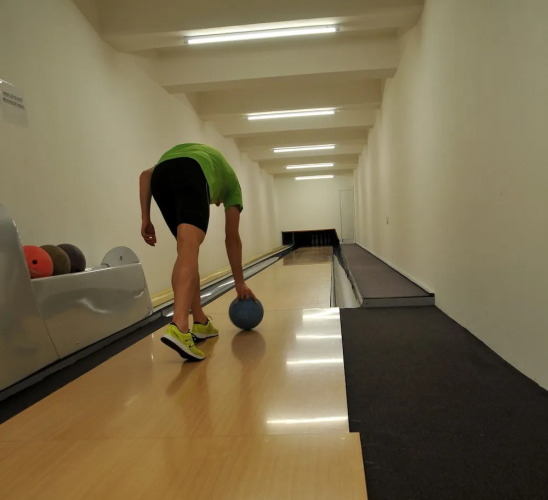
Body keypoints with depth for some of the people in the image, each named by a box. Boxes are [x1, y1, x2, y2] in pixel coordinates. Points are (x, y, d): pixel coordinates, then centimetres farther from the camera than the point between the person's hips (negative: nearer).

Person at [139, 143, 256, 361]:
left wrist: (145, 218, 17)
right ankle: (178, 329, -38)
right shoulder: (230, 182, 35)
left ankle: (200, 323, 21)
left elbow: (146, 175, 24)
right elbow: (232, 239, 32)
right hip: (192, 173, -4)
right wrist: (240, 283, 38)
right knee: (189, 249, -18)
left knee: (187, 250, 16)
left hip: (161, 174, 5)